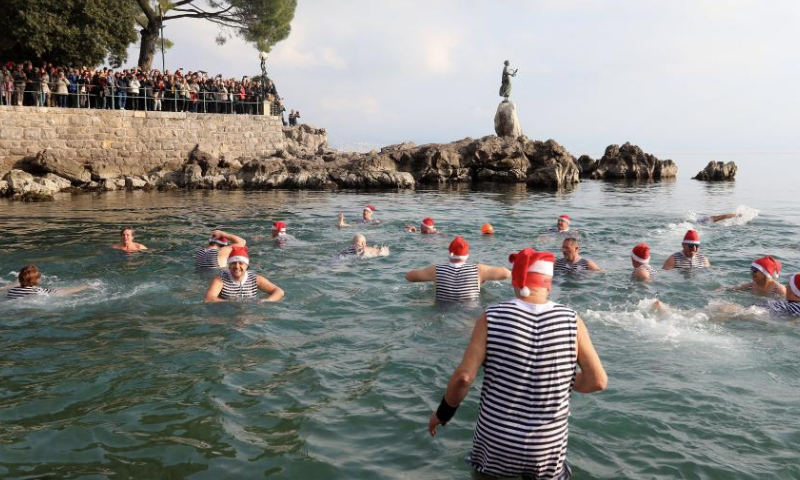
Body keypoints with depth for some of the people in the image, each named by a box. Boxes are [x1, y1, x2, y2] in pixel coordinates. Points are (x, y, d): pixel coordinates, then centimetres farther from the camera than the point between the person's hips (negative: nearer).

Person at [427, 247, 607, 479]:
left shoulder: (492, 319, -12)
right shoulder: (571, 321, -9)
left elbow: (463, 377, -16)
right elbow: (598, 381, -6)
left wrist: (443, 413, 1)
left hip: (495, 442, 0)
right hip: (548, 447, 0)